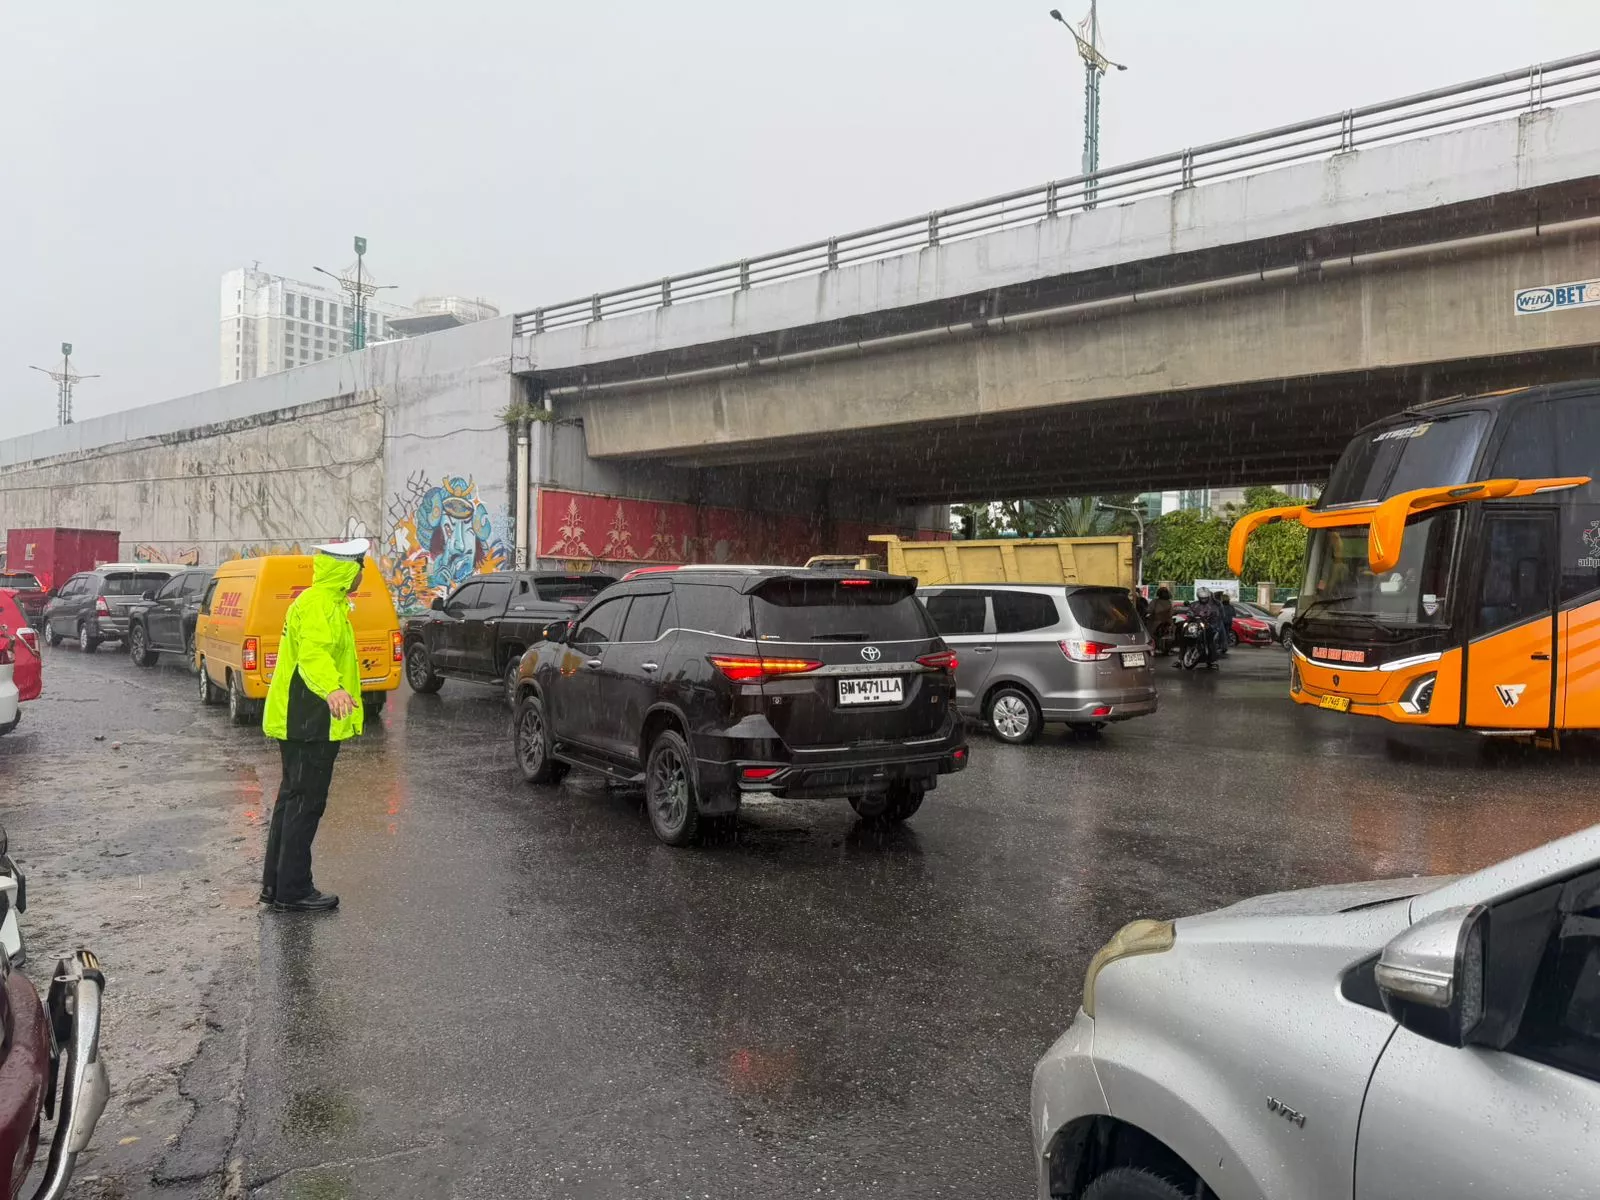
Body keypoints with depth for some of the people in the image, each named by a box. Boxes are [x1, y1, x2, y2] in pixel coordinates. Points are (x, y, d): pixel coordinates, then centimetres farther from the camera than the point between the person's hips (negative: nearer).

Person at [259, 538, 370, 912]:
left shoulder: (326, 602, 17)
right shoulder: (318, 605, -17)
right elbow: (314, 654, -37)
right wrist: (332, 689, -55)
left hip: (300, 720, 11)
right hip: (310, 722, -11)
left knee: (293, 799, 17)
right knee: (305, 803, -5)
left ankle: (276, 883, 26)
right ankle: (292, 892, 2)